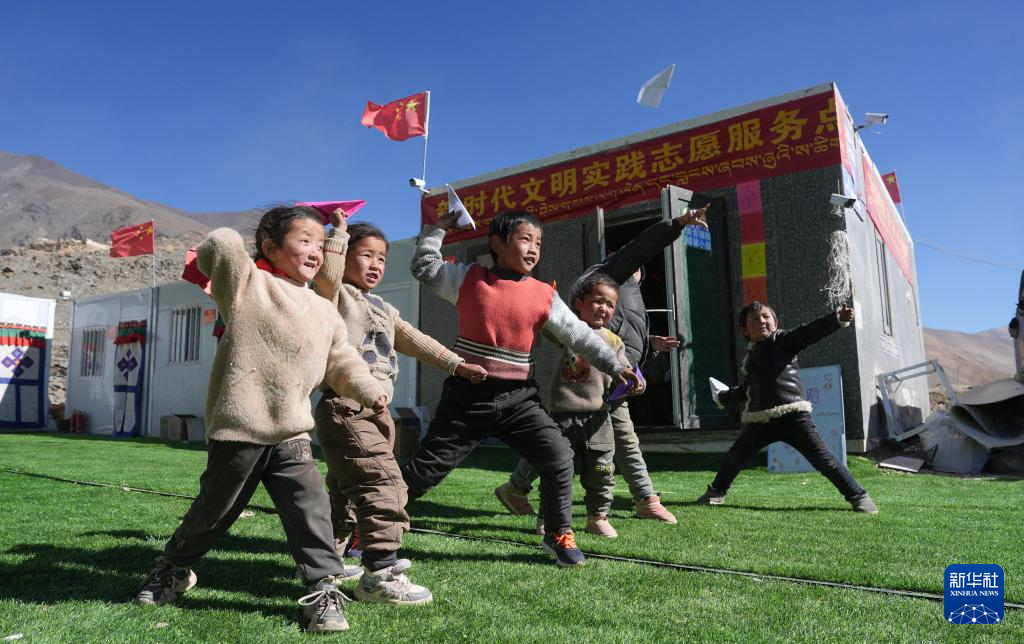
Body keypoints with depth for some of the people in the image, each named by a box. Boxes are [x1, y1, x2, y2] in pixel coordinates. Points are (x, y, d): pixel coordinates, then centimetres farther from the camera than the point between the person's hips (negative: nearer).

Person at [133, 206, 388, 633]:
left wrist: (370, 390, -2)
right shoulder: (248, 283, -5)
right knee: (214, 509, 14)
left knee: (311, 509, -6)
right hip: (239, 429, -4)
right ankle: (173, 568, 41)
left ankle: (324, 589, 4)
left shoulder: (325, 312, 12)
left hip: (291, 434, 4)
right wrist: (223, 255, 3)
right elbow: (222, 245, -20)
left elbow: (342, 362, 13)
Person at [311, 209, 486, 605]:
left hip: (375, 410, 9)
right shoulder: (337, 296, -2)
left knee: (346, 489, 17)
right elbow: (325, 273, -25)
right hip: (346, 407, -9)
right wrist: (339, 231, -13)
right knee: (382, 483, -17)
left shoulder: (384, 309, 23)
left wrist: (455, 363, 25)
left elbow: (414, 340, 27)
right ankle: (380, 575, -15)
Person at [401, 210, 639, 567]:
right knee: (426, 468, 3)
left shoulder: (544, 295, 1)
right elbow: (424, 267, 14)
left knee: (559, 457, -10)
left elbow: (580, 335, 3)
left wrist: (614, 366, -4)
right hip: (468, 394, -1)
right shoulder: (468, 278, 1)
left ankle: (559, 534, 14)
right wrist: (439, 226, 12)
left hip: (518, 397, 2)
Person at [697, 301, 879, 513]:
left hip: (792, 414, -6)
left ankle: (858, 496, 10)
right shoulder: (749, 357, 21)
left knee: (822, 459, -4)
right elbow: (745, 390, 35)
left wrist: (838, 318, -28)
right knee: (735, 456, 12)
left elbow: (810, 332, -13)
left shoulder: (782, 340, 3)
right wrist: (722, 397, 46)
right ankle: (717, 492, 32)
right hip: (759, 420, 6)